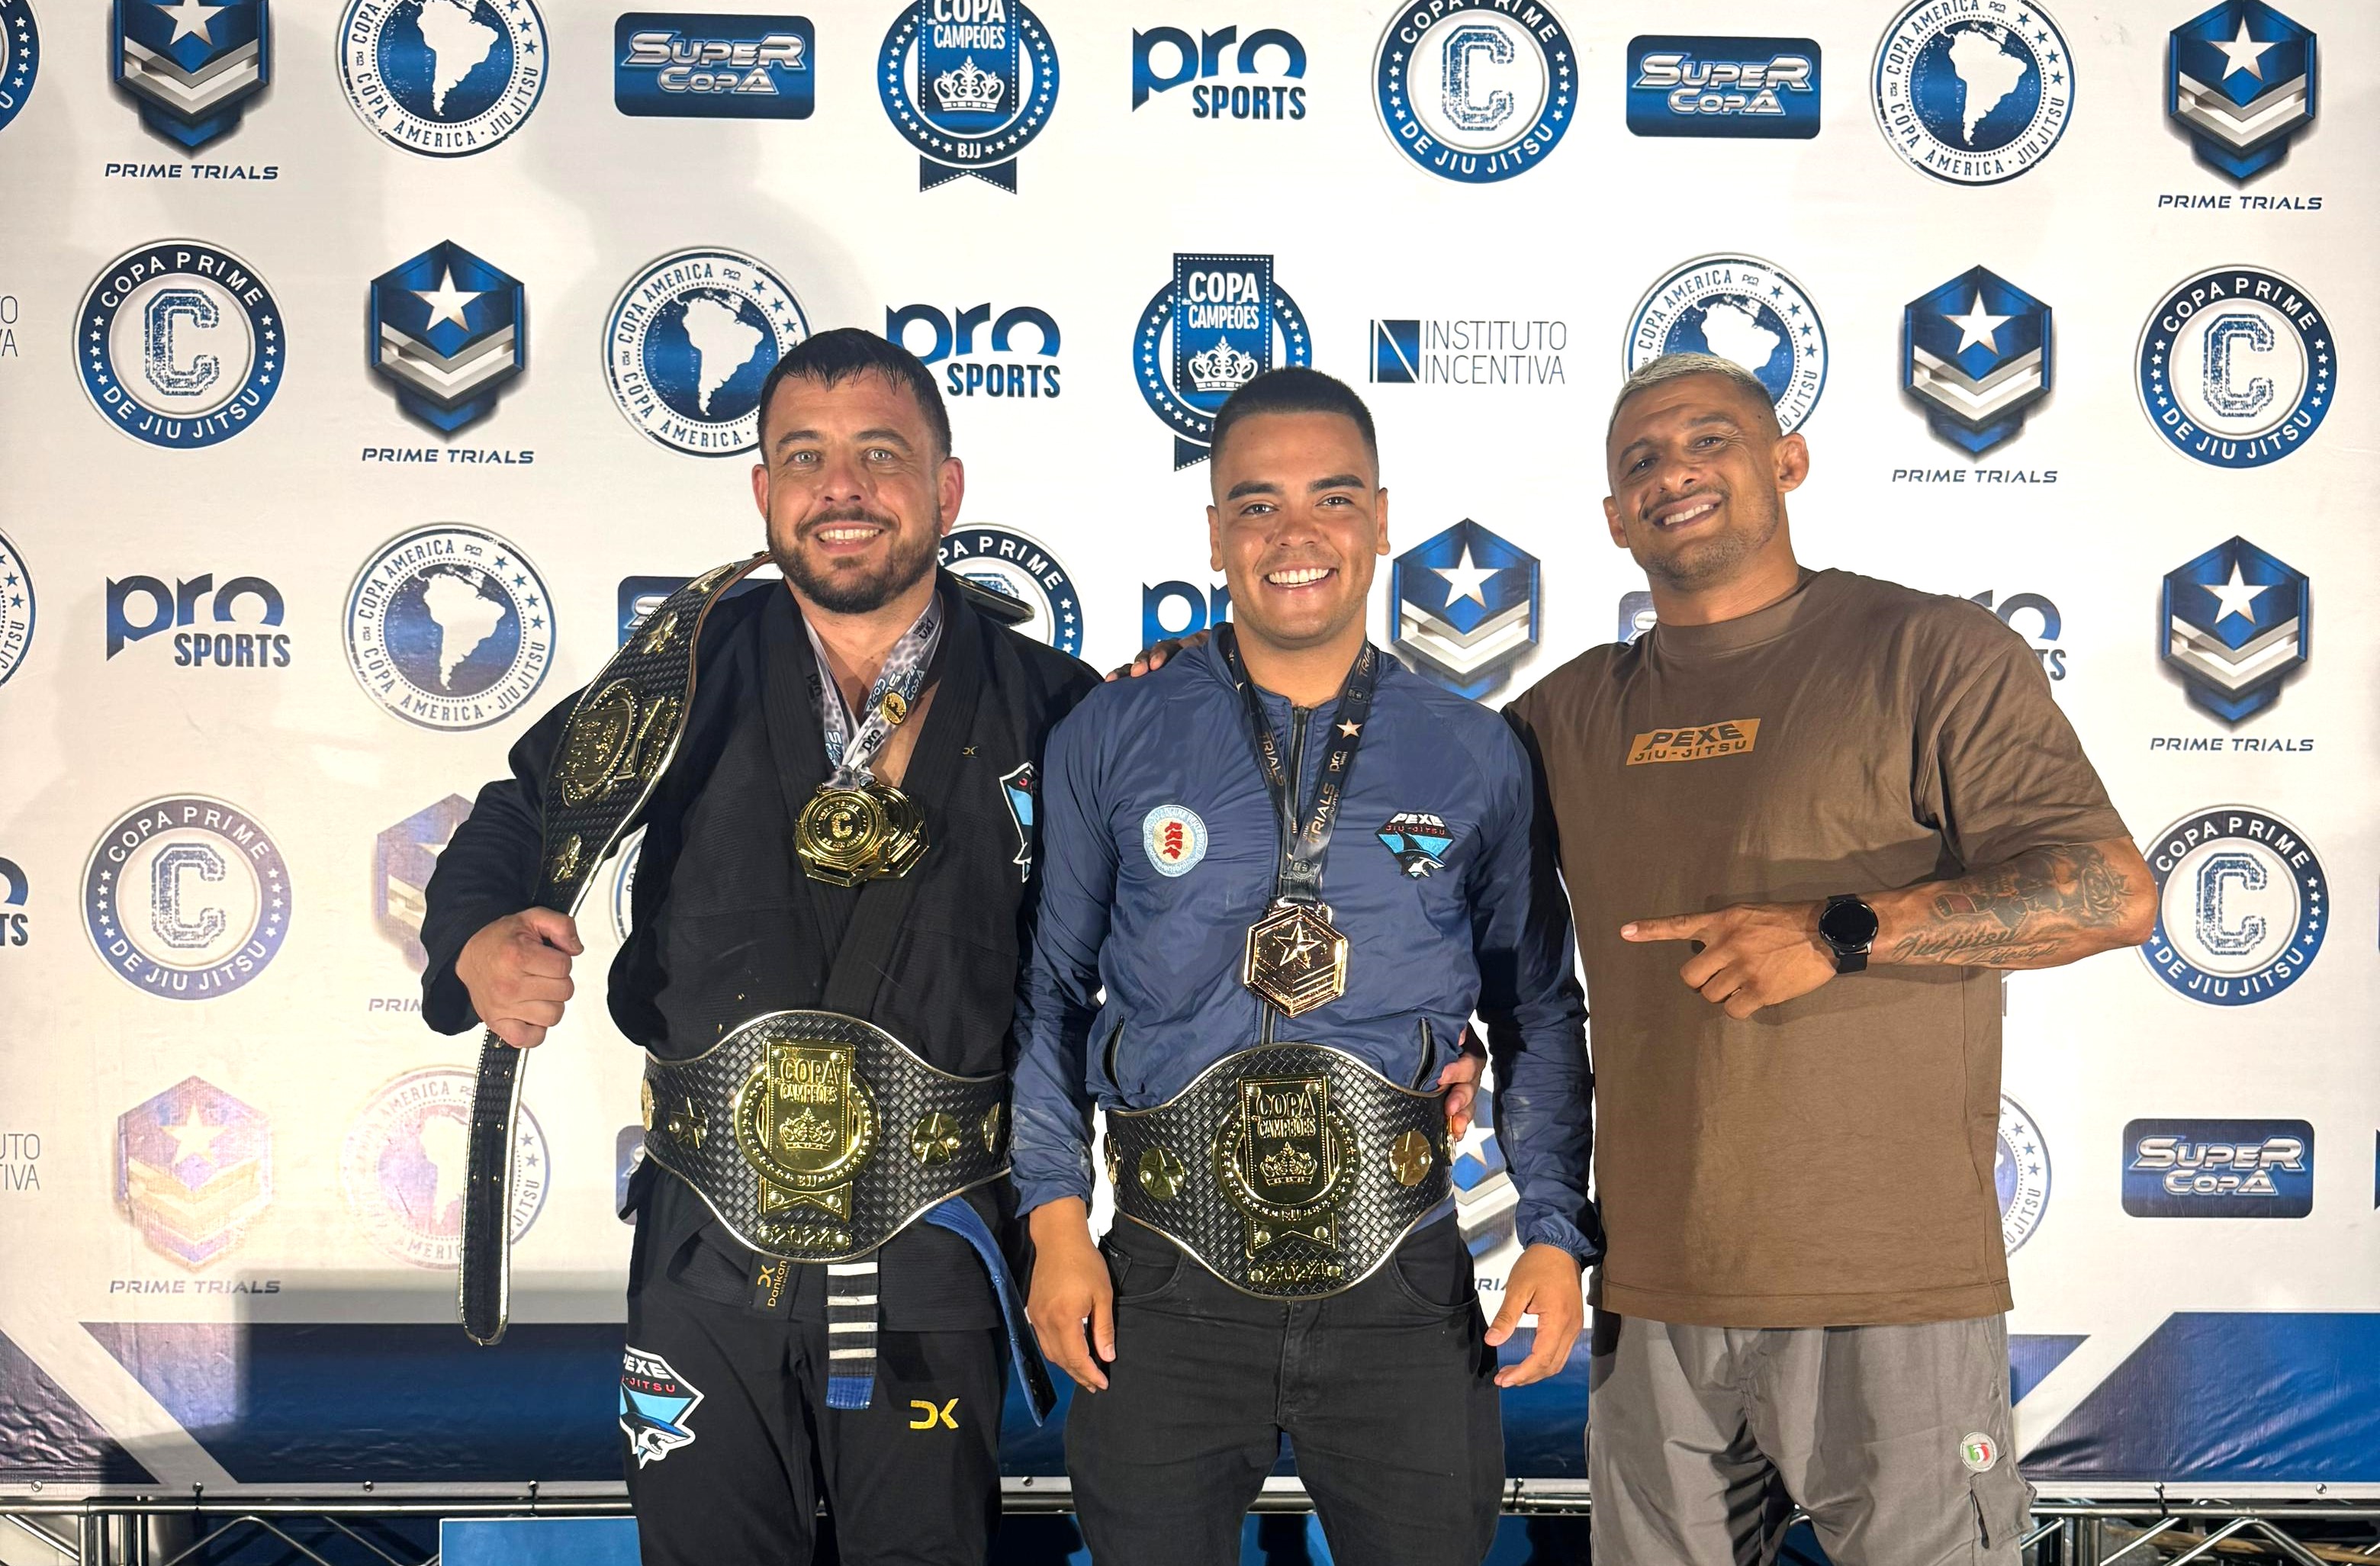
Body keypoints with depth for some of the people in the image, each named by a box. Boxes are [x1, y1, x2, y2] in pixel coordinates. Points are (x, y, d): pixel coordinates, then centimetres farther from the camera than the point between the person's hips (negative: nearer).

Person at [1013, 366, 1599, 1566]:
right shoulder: (1109, 739, 2)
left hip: (1402, 1297, 1)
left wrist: (1555, 1231, 2)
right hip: (1166, 1291, 0)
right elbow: (1047, 993, 6)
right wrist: (1056, 1220, -1)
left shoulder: (1476, 759, 5)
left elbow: (1539, 1014, 11)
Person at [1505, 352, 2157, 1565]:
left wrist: (1841, 932, -17)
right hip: (1653, 1291, 5)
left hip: (1885, 1288, -4)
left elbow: (2111, 891, -9)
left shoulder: (1932, 653, -2)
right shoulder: (1576, 710, 13)